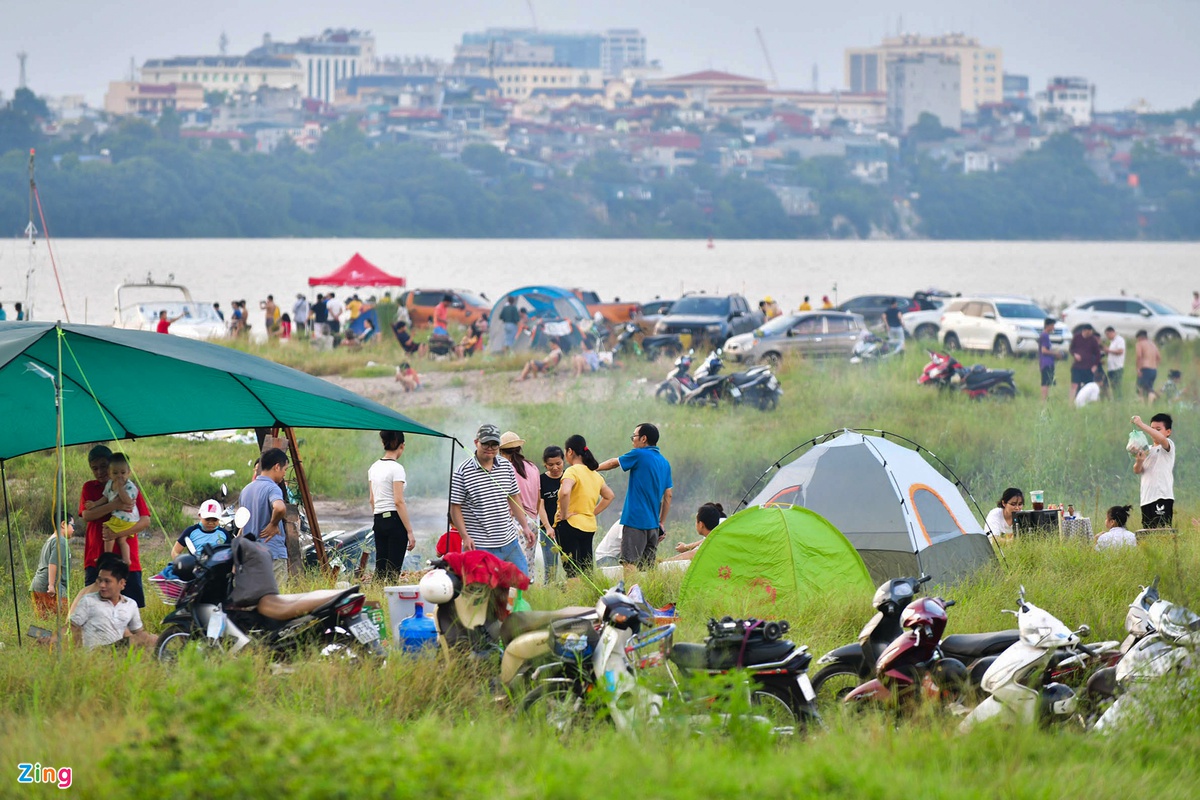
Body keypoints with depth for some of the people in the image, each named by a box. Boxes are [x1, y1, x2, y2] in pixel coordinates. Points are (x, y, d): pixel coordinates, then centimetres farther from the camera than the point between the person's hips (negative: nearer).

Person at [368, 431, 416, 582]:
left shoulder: (374, 467, 10)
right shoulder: (396, 468, -11)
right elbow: (399, 502, -16)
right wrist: (410, 531, -14)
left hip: (379, 520, 7)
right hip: (395, 520, -7)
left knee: (380, 569, 9)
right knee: (393, 569, -5)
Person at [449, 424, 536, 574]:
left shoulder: (507, 467, 9)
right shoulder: (463, 472, -8)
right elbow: (455, 507, -7)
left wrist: (525, 526, 17)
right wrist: (465, 537, -14)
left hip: (509, 541, 6)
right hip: (480, 547, -6)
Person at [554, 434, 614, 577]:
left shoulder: (573, 471, -11)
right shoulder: (595, 474, 13)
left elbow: (565, 492, -30)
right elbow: (609, 496, 25)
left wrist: (564, 514, -18)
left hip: (569, 526, -8)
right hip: (589, 526, 8)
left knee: (573, 571, -9)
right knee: (587, 570, 11)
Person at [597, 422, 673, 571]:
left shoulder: (639, 455, -8)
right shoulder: (664, 462, 13)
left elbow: (613, 463, 7)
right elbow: (668, 496, 15)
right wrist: (662, 523, 20)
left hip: (636, 521, -7)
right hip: (653, 524, 7)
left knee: (629, 564, -11)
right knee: (648, 568, 9)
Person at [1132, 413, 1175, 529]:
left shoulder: (1168, 445, 3)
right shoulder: (1147, 450, 20)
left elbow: (1161, 438, -22)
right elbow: (1137, 471, 11)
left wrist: (1141, 424, -23)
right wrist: (1139, 461, -13)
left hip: (1162, 497, -7)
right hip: (1146, 498, 7)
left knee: (1162, 529, -14)